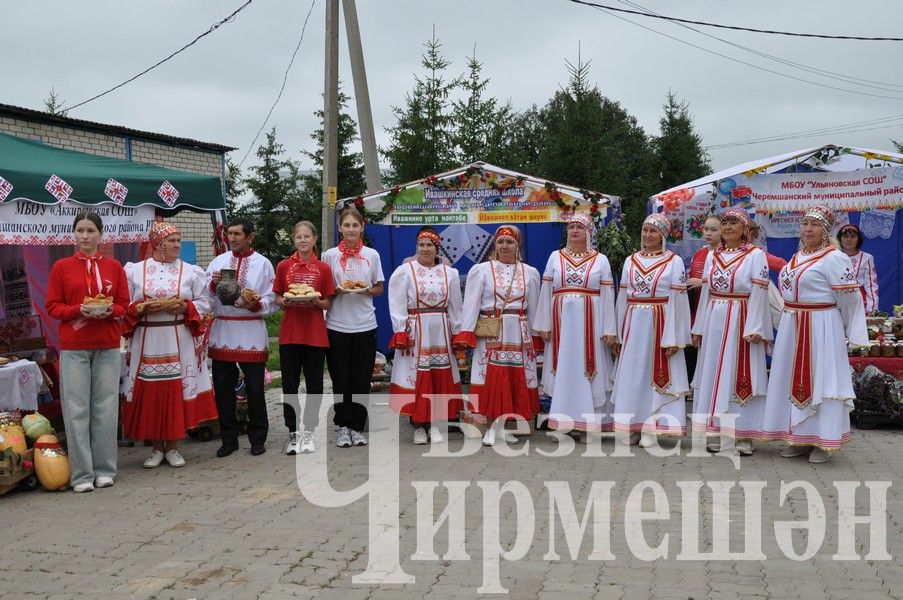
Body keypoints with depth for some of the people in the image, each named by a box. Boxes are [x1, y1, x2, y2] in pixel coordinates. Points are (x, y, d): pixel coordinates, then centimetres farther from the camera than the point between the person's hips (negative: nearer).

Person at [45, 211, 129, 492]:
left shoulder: (114, 266, 7)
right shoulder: (62, 267, 4)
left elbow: (124, 305, 8)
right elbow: (52, 306, 2)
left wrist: (108, 310, -13)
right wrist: (79, 310, -15)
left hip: (108, 347, 1)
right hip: (73, 347, -1)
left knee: (105, 408, 5)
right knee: (77, 410, -1)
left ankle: (105, 470, 14)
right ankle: (82, 475, 6)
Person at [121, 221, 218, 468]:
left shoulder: (191, 271, 5)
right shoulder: (135, 271, 5)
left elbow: (203, 303, 6)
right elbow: (125, 306, 5)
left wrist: (185, 307, -12)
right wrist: (143, 308, -13)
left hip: (180, 341, 0)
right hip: (147, 342, 0)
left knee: (177, 391, 1)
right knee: (150, 393, 3)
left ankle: (173, 447, 13)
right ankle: (157, 448, 16)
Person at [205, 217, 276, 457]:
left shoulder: (263, 264, 3)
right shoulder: (218, 261, 11)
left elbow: (271, 301, -1)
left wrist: (255, 304, -19)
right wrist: (213, 284, -11)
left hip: (251, 331, -3)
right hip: (222, 330, 3)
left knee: (255, 387, 2)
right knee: (223, 387, 6)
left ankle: (257, 439, 15)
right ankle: (228, 439, 18)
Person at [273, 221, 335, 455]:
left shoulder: (323, 268, 3)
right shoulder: (284, 266, 4)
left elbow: (328, 304, 5)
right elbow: (277, 299, 8)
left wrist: (316, 302, -15)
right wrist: (285, 302, -13)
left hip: (315, 333, 0)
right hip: (290, 332, 0)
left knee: (314, 384, 5)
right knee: (289, 385, 3)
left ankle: (308, 432, 16)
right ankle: (293, 433, 13)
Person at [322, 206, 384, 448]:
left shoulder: (372, 255, 5)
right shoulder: (330, 255, 2)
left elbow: (379, 289, 10)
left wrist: (366, 290, -10)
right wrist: (338, 291, -15)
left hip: (365, 325, 1)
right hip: (337, 326, -1)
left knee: (361, 379, 4)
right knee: (340, 378, 4)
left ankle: (357, 426, 14)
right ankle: (343, 426, 13)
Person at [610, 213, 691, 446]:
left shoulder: (674, 262, -2)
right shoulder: (631, 261, 11)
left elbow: (677, 300, -6)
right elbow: (623, 298, 12)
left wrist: (674, 338, -12)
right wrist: (619, 333, 9)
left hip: (660, 324, -4)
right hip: (633, 324, 4)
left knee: (657, 374, 0)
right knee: (631, 374, 6)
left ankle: (650, 429, 7)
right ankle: (632, 427, 14)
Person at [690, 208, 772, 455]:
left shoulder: (756, 255, -5)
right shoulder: (712, 256, 11)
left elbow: (759, 294, -9)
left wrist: (753, 329, -16)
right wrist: (699, 328, 11)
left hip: (741, 322, -5)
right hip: (714, 322, 5)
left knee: (741, 374, -1)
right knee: (714, 374, 7)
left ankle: (744, 434, 7)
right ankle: (717, 430, 17)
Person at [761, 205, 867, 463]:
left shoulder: (835, 259, -12)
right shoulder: (797, 258, 12)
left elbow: (849, 299, -10)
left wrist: (850, 333, -4)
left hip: (821, 329, -8)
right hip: (792, 328, 8)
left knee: (820, 380, -2)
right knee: (795, 380, 11)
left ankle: (824, 443, 8)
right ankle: (801, 439, 21)